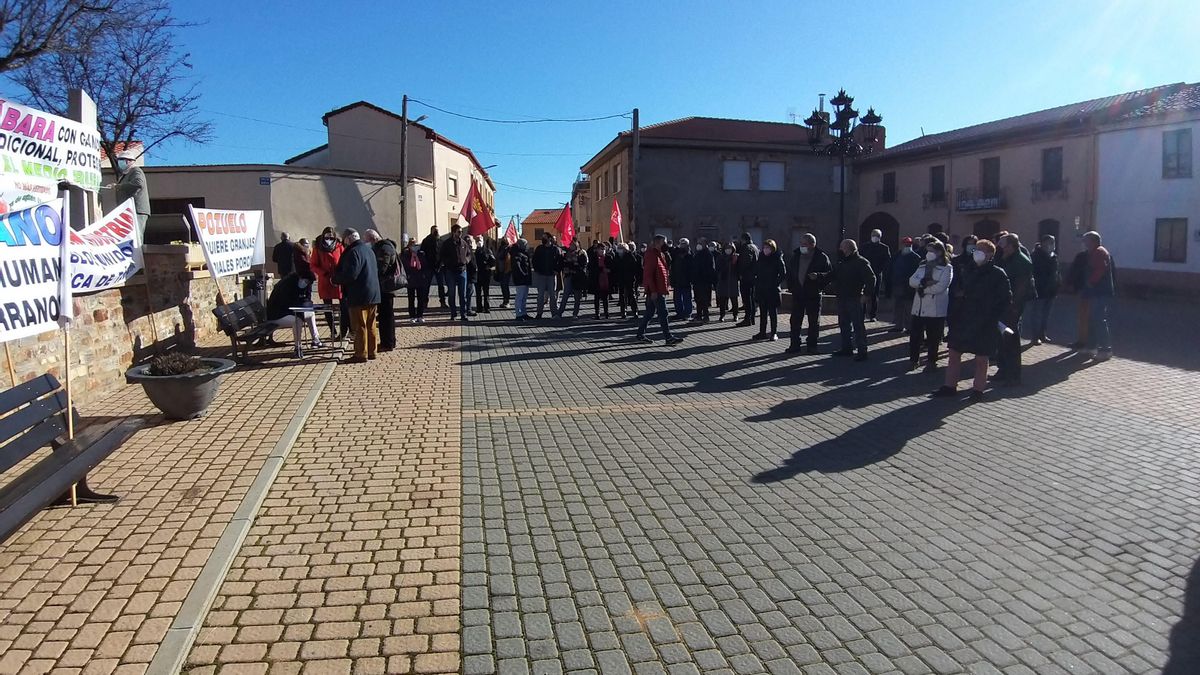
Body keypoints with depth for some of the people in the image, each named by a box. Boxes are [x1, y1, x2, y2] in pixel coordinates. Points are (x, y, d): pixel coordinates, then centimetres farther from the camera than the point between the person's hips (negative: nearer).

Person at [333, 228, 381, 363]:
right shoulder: (369, 249, 14)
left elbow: (350, 275, -22)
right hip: (373, 295, 9)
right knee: (371, 326, 13)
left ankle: (361, 354, 0)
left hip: (359, 296, -9)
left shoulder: (353, 252, -15)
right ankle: (372, 352, 19)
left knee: (360, 326, -3)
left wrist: (336, 278, -3)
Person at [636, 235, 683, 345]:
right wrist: (653, 290, -23)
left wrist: (665, 287, 18)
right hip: (655, 291, -10)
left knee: (649, 312, 13)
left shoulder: (659, 254, 17)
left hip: (659, 290, 10)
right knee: (663, 313, -9)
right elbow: (648, 274, -20)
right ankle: (668, 337, -7)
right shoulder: (651, 255, -14)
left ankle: (640, 335, 20)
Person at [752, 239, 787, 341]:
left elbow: (783, 275, -8)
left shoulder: (778, 259, -6)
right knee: (762, 312, 10)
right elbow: (755, 272, 17)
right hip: (761, 290, 5)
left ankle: (774, 333, 8)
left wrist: (776, 283, -12)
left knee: (773, 312, 2)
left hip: (773, 290, -5)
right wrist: (756, 282, 5)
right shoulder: (760, 259, 8)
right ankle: (762, 332, 16)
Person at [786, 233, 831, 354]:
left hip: (814, 294, -4)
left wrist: (818, 276, -24)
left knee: (814, 321, 5)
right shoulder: (795, 255, 7)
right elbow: (789, 272, 18)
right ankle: (795, 345, 12)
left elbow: (830, 273, -8)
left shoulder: (821, 257, -6)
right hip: (797, 294, 4)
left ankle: (812, 345, 14)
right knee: (795, 320, 5)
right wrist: (790, 286, 9)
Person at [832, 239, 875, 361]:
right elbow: (834, 277, 20)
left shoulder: (861, 262, -10)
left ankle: (862, 351, -2)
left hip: (855, 299, -8)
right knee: (844, 325, 14)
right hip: (842, 298, 8)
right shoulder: (841, 263, 15)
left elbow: (871, 278, -16)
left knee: (858, 326, -5)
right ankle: (847, 348, 24)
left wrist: (866, 294, -19)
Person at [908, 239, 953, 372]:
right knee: (914, 334, 6)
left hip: (936, 309, -5)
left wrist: (922, 286, -10)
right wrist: (925, 282, -18)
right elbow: (912, 281, -1)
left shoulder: (947, 268, -5)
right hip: (919, 307, 5)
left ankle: (931, 362, 18)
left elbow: (940, 287, -18)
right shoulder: (923, 266, 13)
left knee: (933, 337, 5)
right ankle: (913, 360, 19)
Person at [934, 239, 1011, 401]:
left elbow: (1006, 299, -8)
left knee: (981, 358, 4)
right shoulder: (971, 271, 11)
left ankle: (978, 389, 15)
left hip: (984, 323, -6)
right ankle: (950, 386, 14)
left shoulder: (998, 274, -7)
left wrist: (993, 317, -13)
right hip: (963, 319, 6)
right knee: (954, 353, 6)